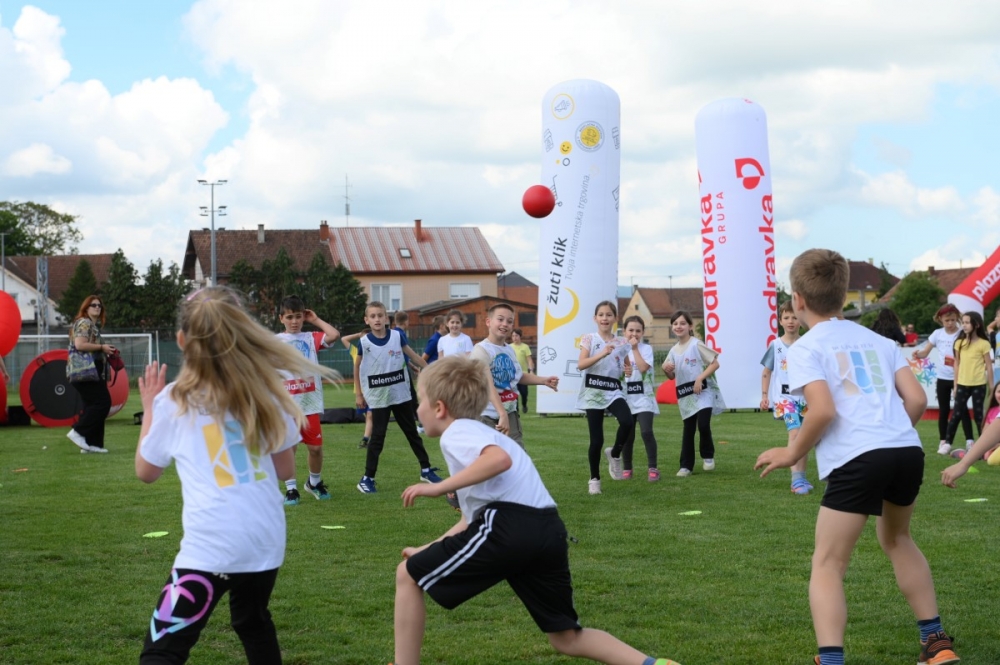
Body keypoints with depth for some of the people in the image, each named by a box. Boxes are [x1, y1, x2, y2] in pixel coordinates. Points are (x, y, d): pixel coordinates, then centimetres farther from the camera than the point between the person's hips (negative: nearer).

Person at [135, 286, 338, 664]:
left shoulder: (174, 402, 1)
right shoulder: (265, 394, 8)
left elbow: (146, 472, 14)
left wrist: (149, 408, 25)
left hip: (212, 546, -5)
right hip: (266, 540, 5)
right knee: (253, 623, 29)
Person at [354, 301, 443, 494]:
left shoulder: (397, 336, -5)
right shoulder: (364, 343, -9)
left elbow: (413, 355, 8)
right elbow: (357, 367, 4)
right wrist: (358, 394, 5)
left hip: (401, 394, 2)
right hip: (378, 398, -2)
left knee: (412, 432, 12)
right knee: (377, 437, -3)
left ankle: (426, 470, 22)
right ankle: (367, 478, 4)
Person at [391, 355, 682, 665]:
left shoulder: (456, 432, 4)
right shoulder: (480, 434, 32)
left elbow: (499, 459, -21)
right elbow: (470, 519, 36)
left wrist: (439, 487, -15)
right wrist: (429, 550, 40)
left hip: (509, 526, -9)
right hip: (548, 531, 9)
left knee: (408, 575, 6)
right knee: (567, 638, 17)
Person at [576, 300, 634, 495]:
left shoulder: (622, 343, 7)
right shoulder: (589, 339, -2)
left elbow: (626, 366, 21)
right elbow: (581, 365, -14)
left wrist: (628, 371, -3)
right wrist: (601, 354, -26)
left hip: (613, 392, 2)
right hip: (593, 393, -2)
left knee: (627, 422, -27)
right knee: (596, 440, -3)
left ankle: (615, 454, 1)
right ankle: (594, 479, 17)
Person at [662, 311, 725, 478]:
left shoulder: (696, 344, -7)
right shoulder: (674, 350, 9)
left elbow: (715, 363, -10)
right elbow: (672, 376, 17)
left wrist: (700, 378, -19)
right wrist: (666, 369, -5)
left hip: (703, 391, -5)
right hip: (685, 395, 5)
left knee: (703, 424, -19)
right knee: (688, 430, 8)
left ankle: (708, 456, 4)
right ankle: (686, 465, 14)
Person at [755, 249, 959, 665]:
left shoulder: (806, 348, 5)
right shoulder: (879, 341, 23)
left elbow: (823, 411, -10)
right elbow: (917, 399, 14)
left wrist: (792, 454, 4)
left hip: (856, 459, -6)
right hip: (909, 450, 6)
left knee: (827, 565, 2)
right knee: (896, 539, 31)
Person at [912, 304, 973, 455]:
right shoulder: (937, 334, 0)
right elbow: (925, 352, 3)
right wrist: (918, 354, -19)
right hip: (943, 377, 3)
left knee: (962, 409, -7)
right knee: (944, 410, 7)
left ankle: (969, 441, -5)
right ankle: (944, 442, 14)